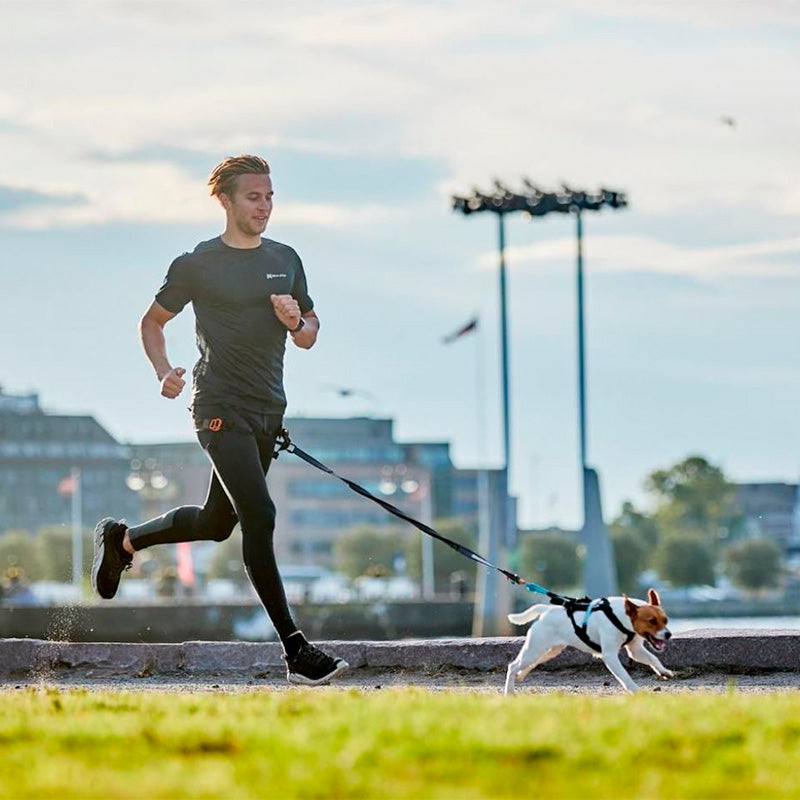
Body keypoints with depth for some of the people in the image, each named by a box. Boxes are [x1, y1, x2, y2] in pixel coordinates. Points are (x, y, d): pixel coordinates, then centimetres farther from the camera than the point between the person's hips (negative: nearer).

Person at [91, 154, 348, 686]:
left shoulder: (286, 260, 12)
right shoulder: (198, 264, -3)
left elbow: (309, 335, 19)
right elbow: (152, 322, 7)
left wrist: (297, 322, -4)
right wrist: (165, 372, -10)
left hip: (269, 410, 7)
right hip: (221, 408, -7)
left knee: (216, 523, 16)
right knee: (260, 516, -17)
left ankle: (122, 539, 42)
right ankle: (296, 651, -17)